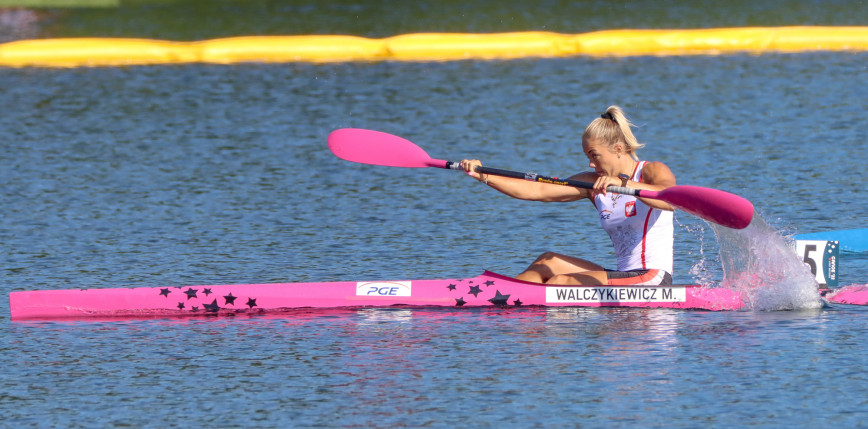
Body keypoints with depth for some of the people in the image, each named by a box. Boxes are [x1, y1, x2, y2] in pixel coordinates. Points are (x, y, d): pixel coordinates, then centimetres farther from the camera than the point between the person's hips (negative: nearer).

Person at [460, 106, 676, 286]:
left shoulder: (653, 172, -7)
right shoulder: (594, 183, 11)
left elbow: (671, 201, -31)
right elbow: (538, 191, 4)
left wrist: (622, 183, -42)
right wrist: (484, 177, -6)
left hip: (654, 279, -7)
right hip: (625, 276, 7)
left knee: (562, 282, -17)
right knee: (549, 262, 1)